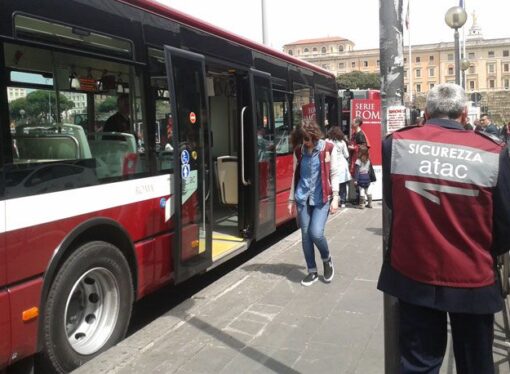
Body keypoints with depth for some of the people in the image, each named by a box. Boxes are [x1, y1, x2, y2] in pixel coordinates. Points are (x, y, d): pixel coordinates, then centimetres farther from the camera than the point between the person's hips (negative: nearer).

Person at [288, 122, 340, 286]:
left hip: (321, 198, -3)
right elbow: (295, 176, 10)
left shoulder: (328, 149, -4)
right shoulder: (299, 151, 4)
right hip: (303, 199, 3)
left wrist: (335, 198, -8)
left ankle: (327, 260, 17)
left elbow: (334, 174, -2)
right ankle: (312, 271, 19)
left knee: (316, 233, -14)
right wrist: (291, 199, 10)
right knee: (306, 235, 5)